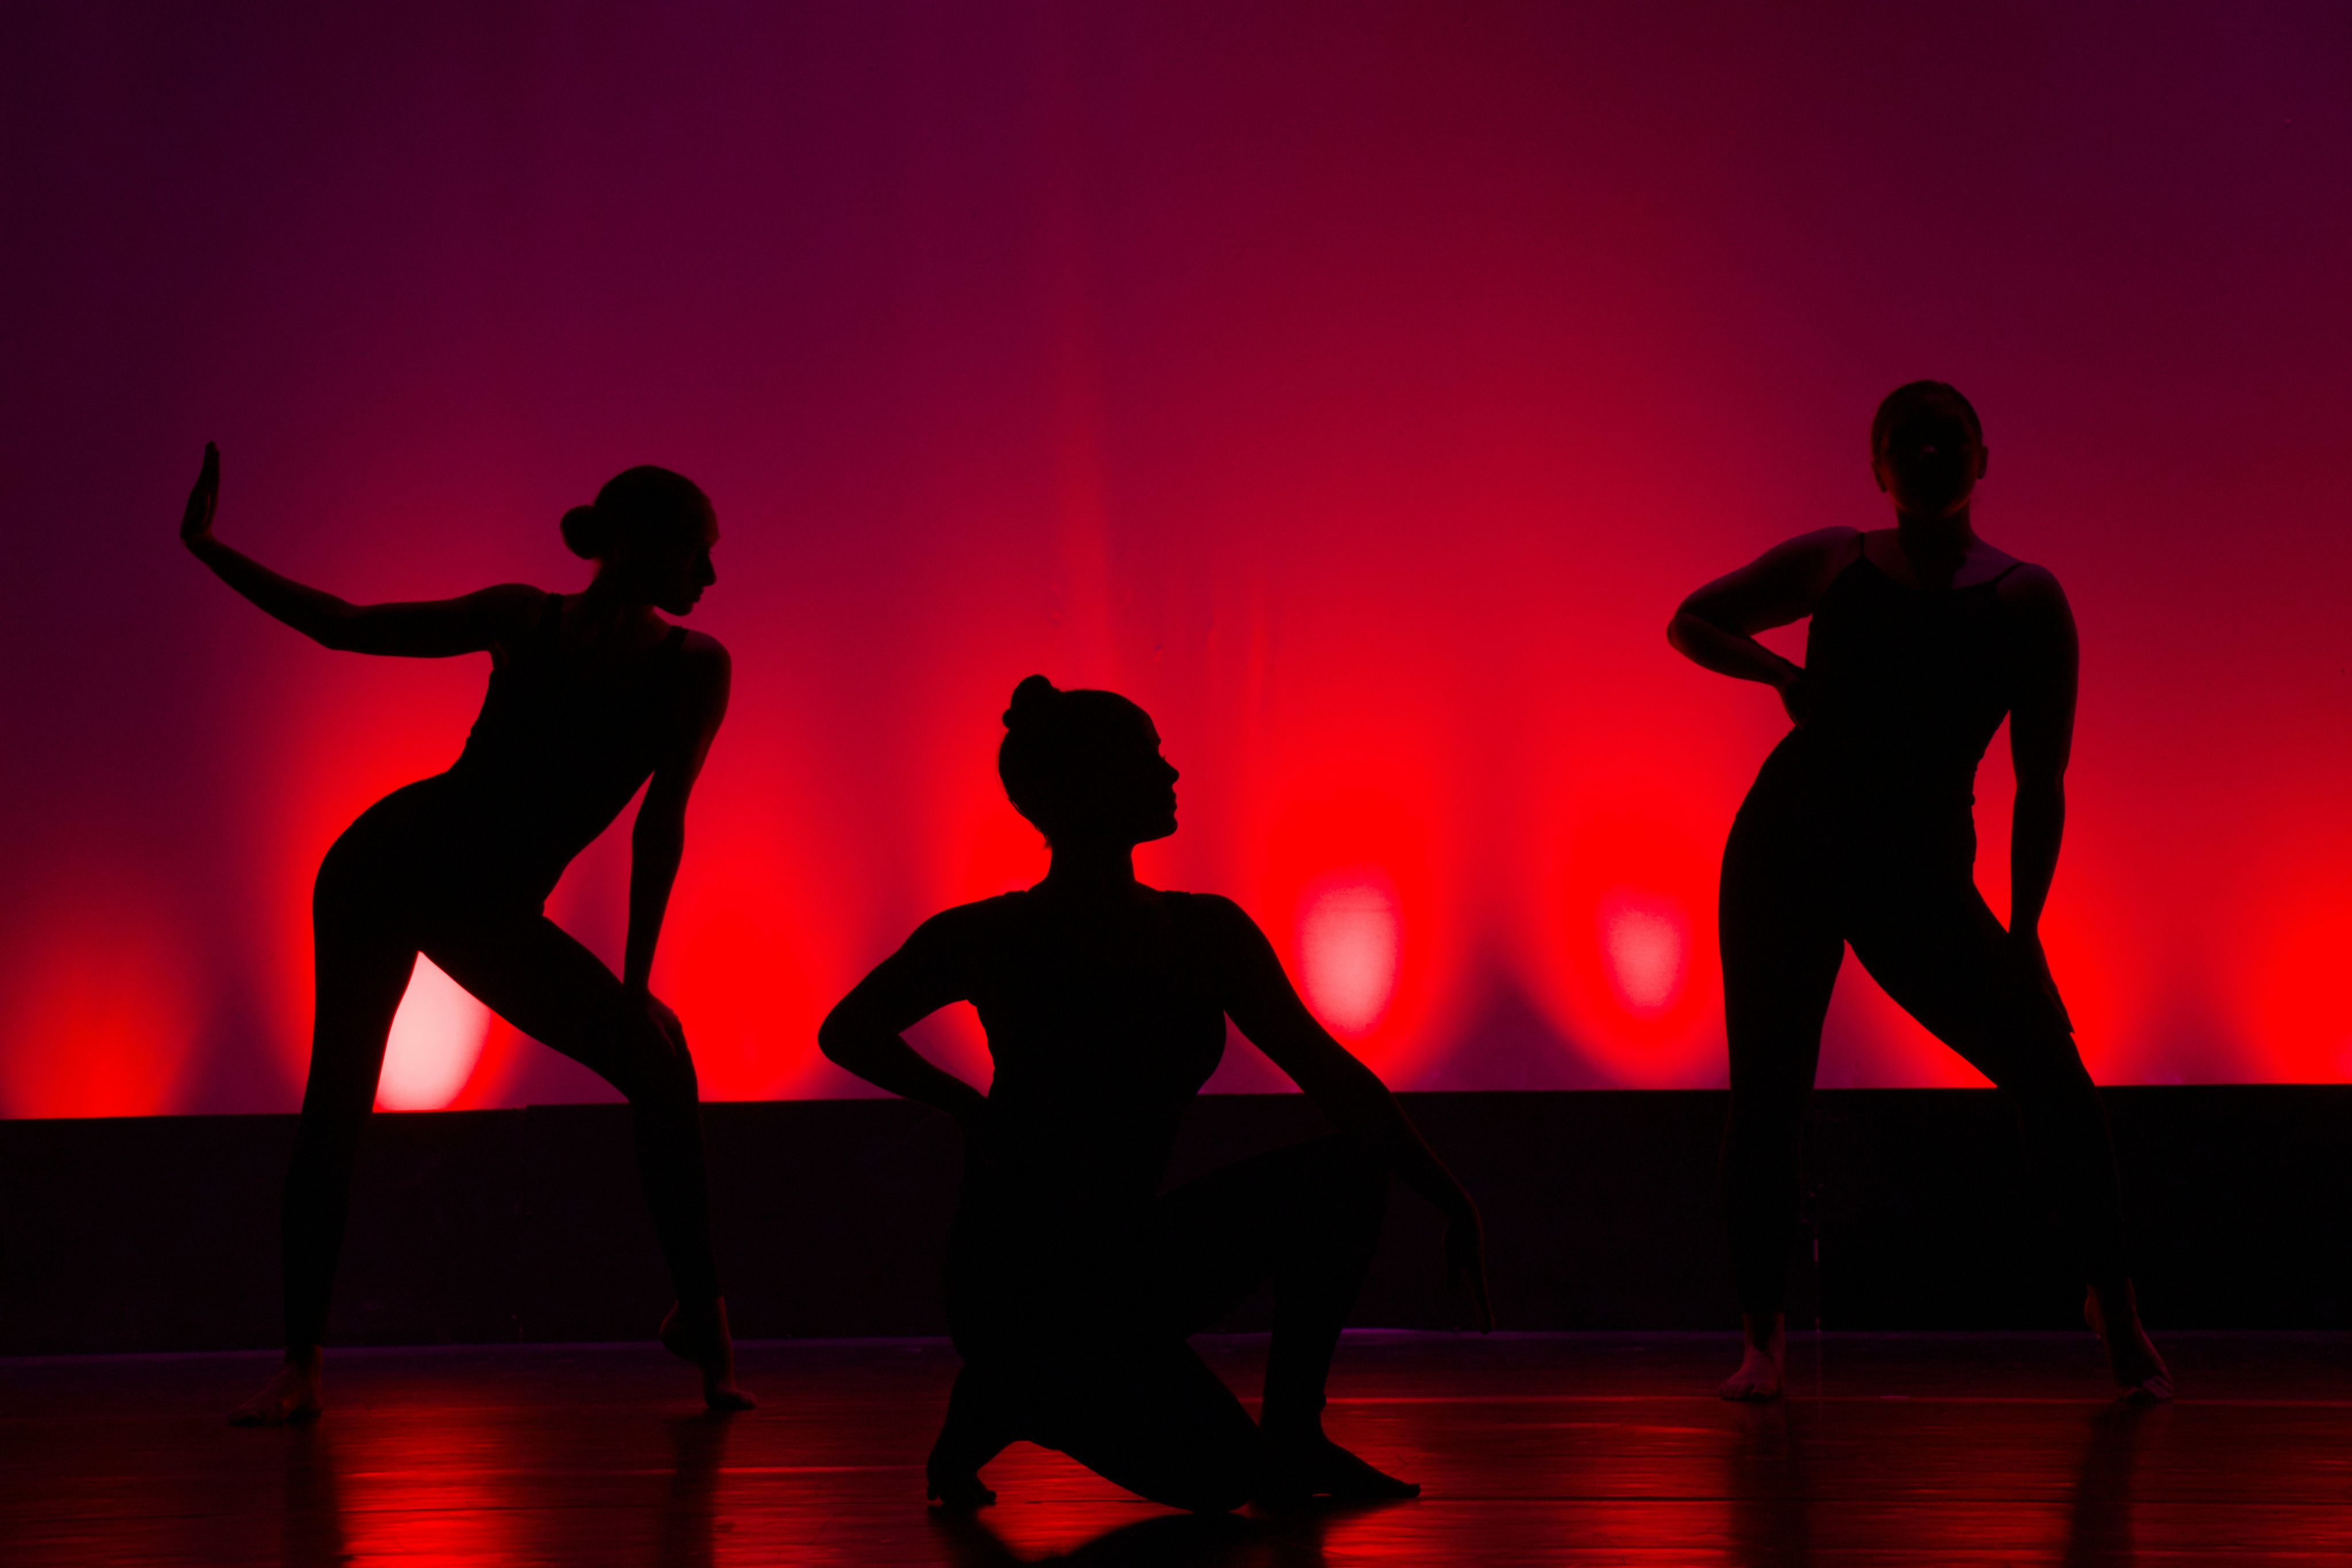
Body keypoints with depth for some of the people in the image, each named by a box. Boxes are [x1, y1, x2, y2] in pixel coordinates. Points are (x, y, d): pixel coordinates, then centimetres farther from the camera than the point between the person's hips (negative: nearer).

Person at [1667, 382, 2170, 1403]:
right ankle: (1762, 1338, 14)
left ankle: (2114, 1305, 8)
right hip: (1786, 856, 1)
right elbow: (1692, 623, 20)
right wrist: (1782, 675, 2)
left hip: (1921, 878, -1)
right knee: (1765, 1101, -3)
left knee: (2052, 1077, -12)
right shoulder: (1835, 562, 9)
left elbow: (2040, 781, 3)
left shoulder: (2027, 601, 5)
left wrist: (2024, 928, -3)